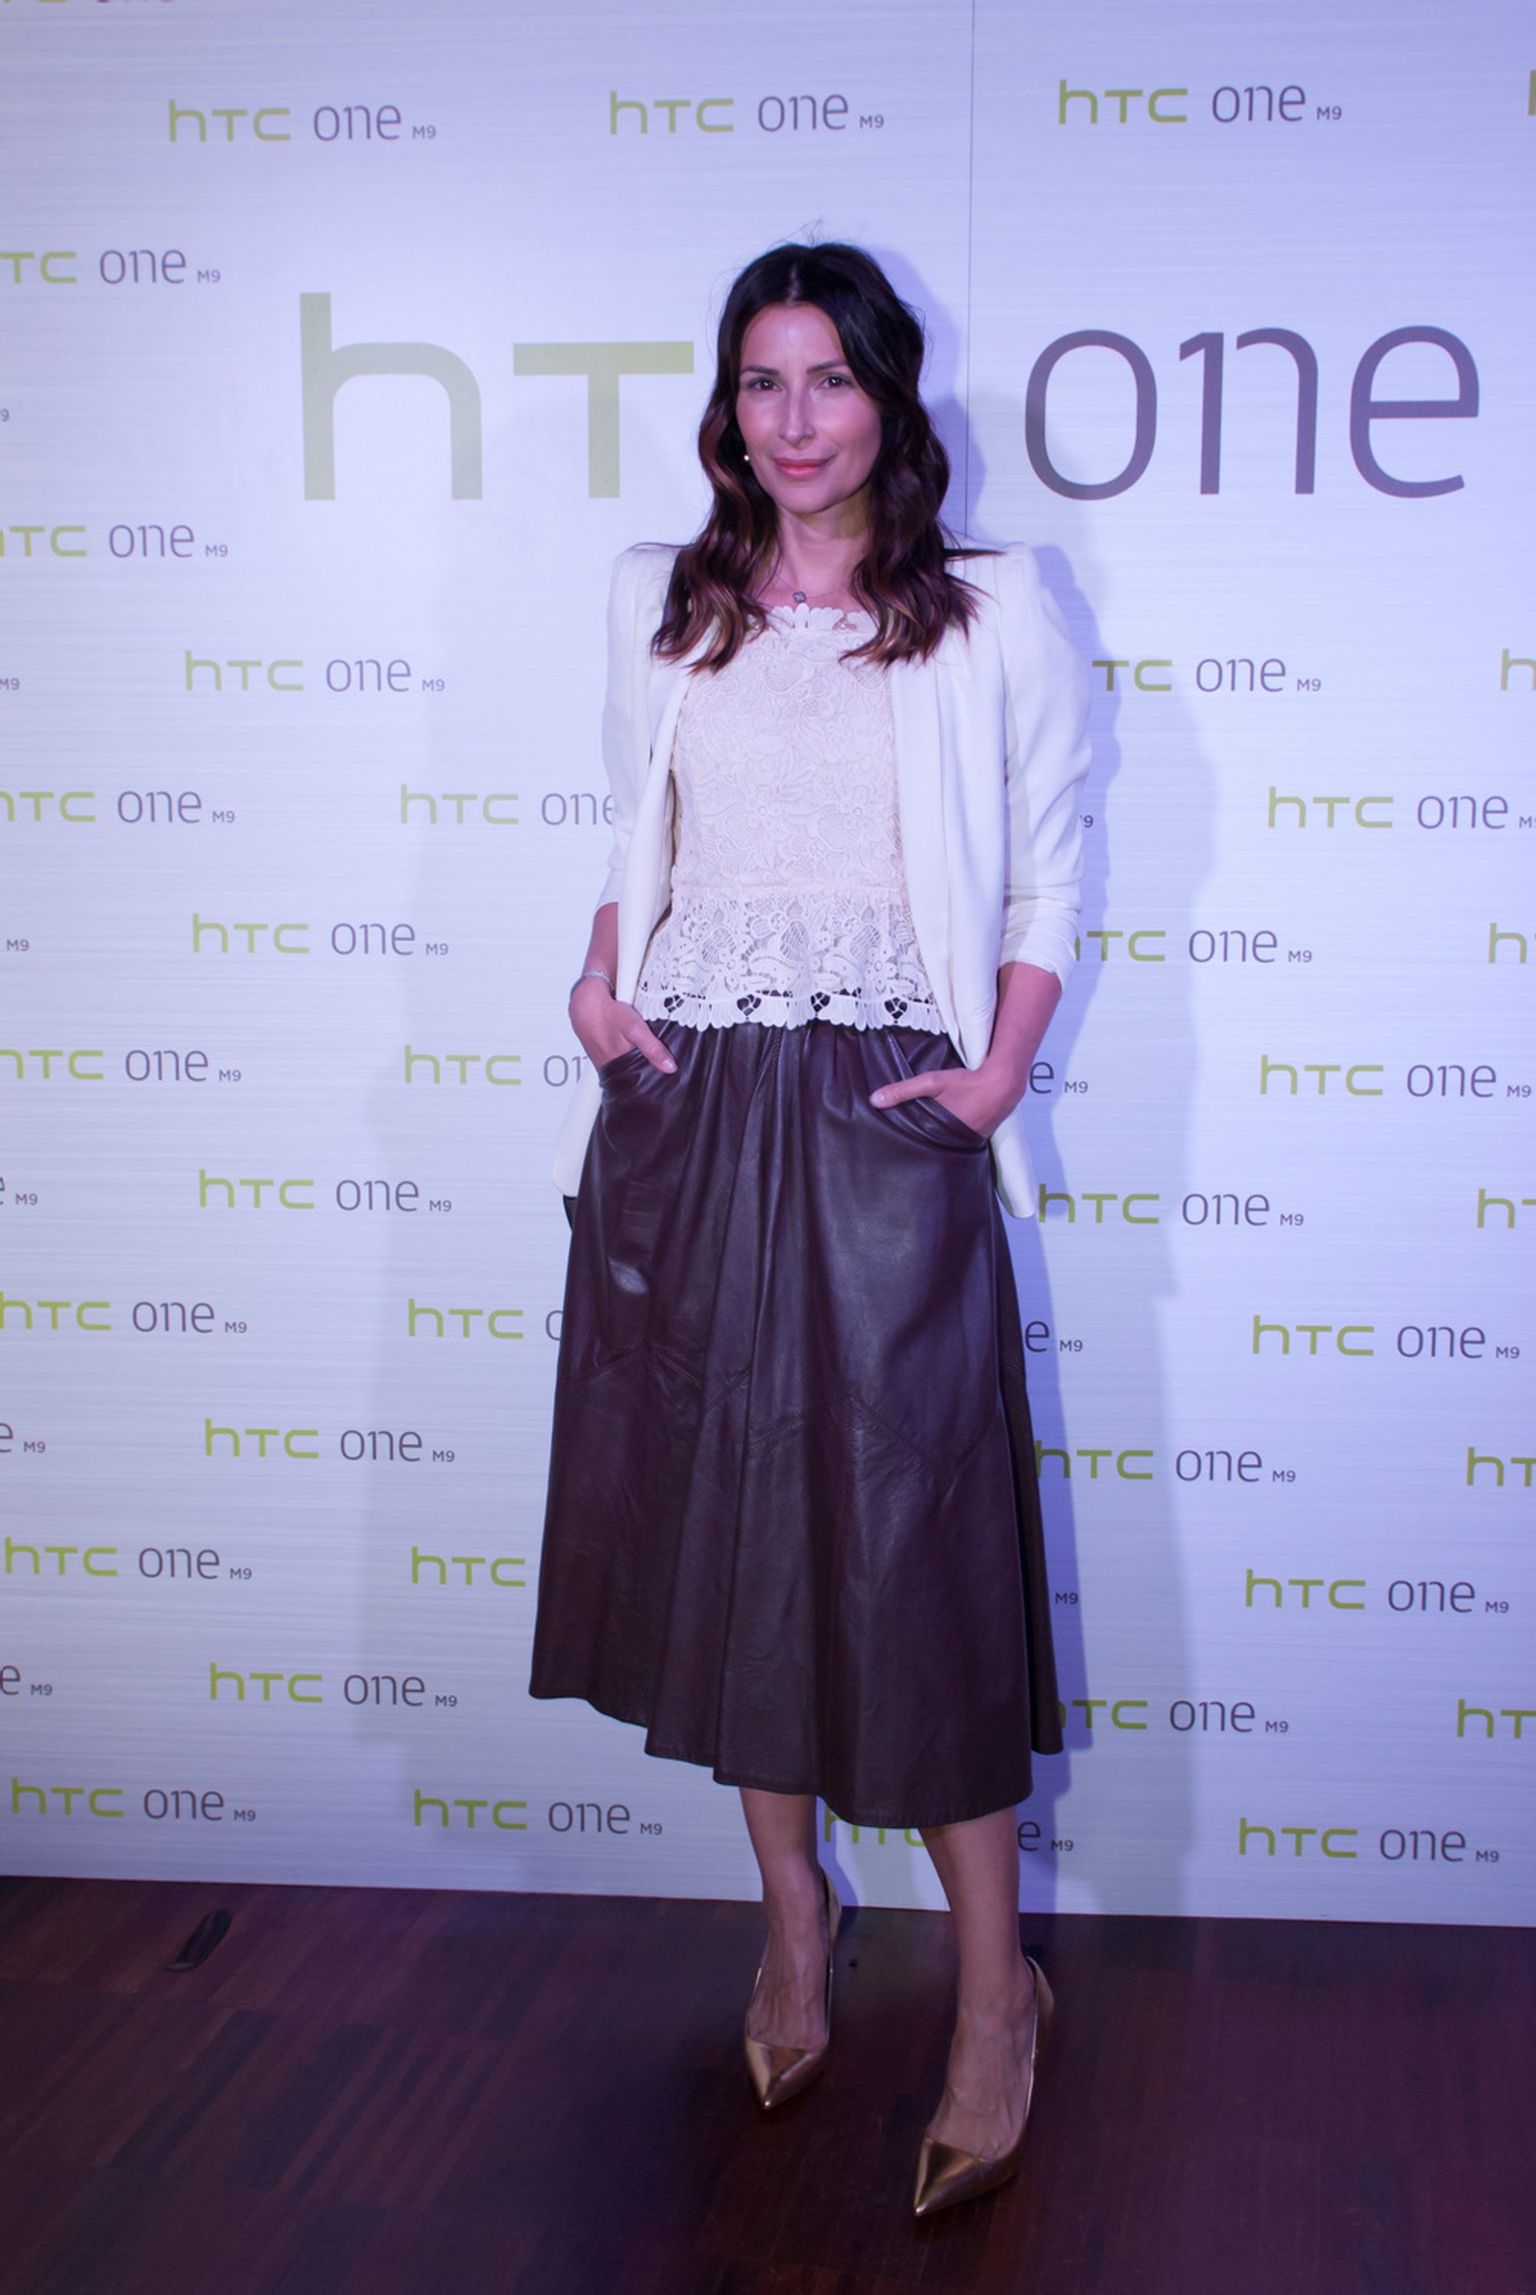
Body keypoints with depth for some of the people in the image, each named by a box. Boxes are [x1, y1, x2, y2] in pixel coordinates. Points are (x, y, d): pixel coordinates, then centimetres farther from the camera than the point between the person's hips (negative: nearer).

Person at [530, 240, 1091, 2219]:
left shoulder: (991, 615, 2)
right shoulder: (658, 604, 12)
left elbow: (1048, 876, 3)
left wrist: (997, 1077, -8)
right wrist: (601, 976, 2)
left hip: (882, 1122, -4)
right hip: (681, 1112, 4)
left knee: (910, 1524, -4)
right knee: (715, 1504, 9)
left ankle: (994, 1983, 10)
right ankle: (790, 1908, 28)